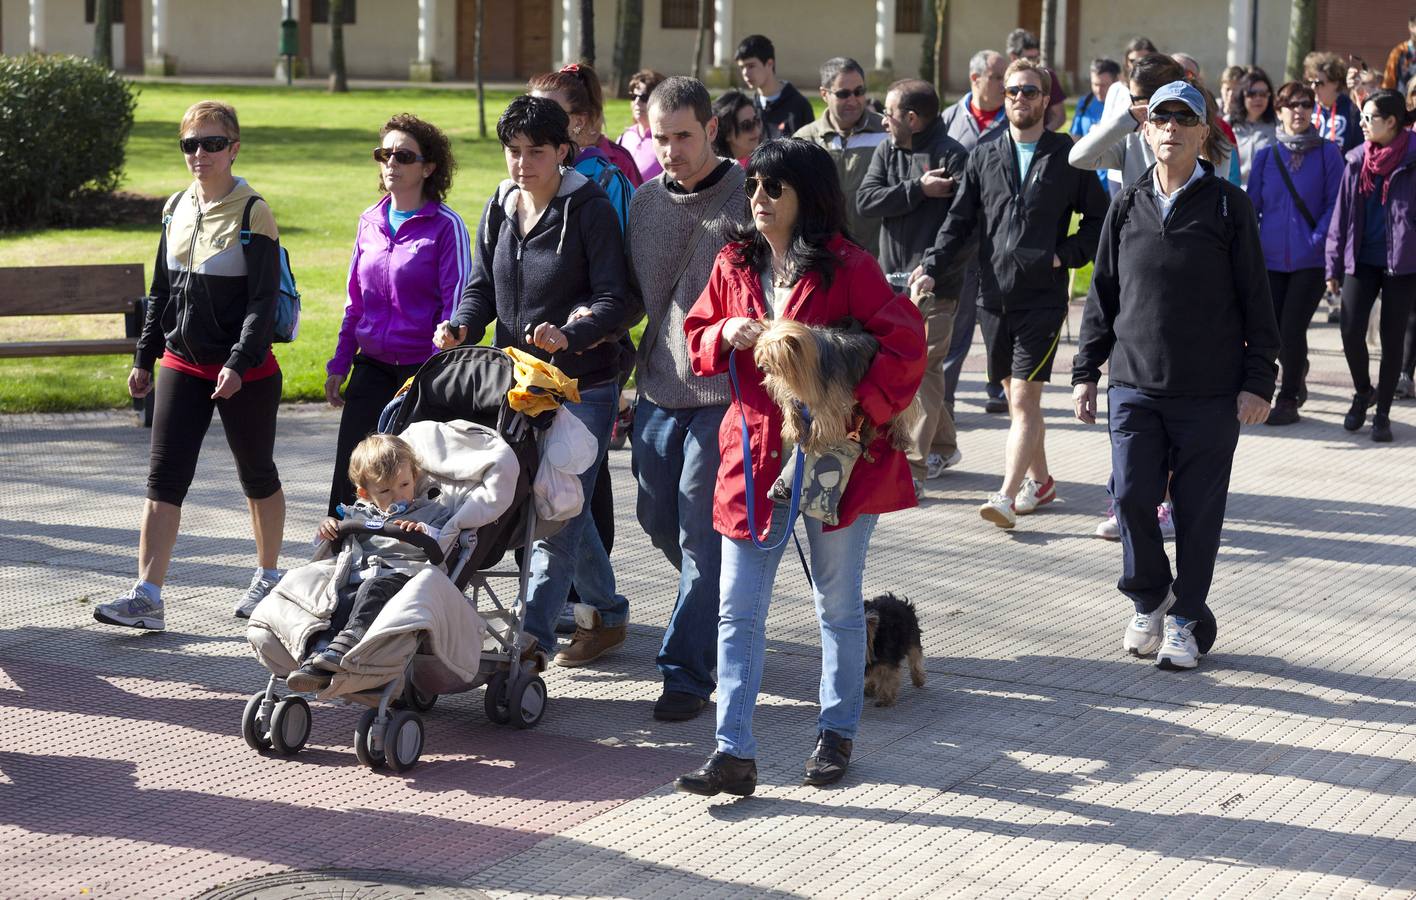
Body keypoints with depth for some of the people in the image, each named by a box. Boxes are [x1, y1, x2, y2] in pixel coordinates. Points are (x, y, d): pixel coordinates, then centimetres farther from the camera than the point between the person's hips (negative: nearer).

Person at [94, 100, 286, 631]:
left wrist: (239, 362, -24)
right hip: (182, 366, 5)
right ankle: (147, 597, -7)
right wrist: (145, 357, 14)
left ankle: (268, 579, 29)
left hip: (245, 373, -5)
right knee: (164, 479, -4)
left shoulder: (253, 213, -11)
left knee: (257, 475, 11)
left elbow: (263, 300, -15)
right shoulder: (177, 209, 8)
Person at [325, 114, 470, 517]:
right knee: (349, 476, 3)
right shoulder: (370, 221, 11)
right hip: (371, 370, 5)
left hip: (423, 371, -5)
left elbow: (455, 307, -9)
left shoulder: (445, 226, -7)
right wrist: (339, 364, 15)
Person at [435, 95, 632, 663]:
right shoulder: (499, 210, 8)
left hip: (583, 386, -6)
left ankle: (532, 639, -7)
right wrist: (461, 327, -7)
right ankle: (607, 613, 33)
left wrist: (569, 335, -33)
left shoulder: (589, 209, -11)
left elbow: (615, 300, -15)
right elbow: (482, 286, 14)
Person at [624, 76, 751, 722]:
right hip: (659, 389, 6)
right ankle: (722, 606, 38)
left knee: (702, 535, -6)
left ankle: (687, 669, 1)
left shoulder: (748, 199, -8)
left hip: (725, 393, -6)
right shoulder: (646, 201, 10)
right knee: (658, 518, 14)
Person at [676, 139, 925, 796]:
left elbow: (905, 341, -12)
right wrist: (726, 335, -9)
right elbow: (697, 341, 13)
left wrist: (862, 408, -20)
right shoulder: (733, 266, 7)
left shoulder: (847, 267, -8)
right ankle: (734, 754, -1)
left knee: (838, 603, 11)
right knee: (738, 611, -2)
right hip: (753, 452, 4)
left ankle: (836, 733, 27)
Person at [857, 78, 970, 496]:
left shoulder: (952, 156, -10)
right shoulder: (886, 151, 11)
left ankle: (912, 468, -12)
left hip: (933, 287, -7)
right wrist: (919, 188, -14)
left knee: (921, 369, -11)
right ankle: (943, 446, 33)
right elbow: (867, 199, -3)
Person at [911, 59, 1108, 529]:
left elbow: (1099, 218, 6)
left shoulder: (1069, 156, 1)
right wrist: (931, 268, -5)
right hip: (994, 296, 4)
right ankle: (1039, 479, 29)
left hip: (1043, 298, -4)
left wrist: (1066, 255, -7)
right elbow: (959, 221, 7)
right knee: (1016, 396, 14)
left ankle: (1008, 496, -16)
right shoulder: (984, 157, 10)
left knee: (1024, 398, -11)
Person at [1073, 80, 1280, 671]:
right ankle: (1149, 600, 15)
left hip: (1211, 394, -2)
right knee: (1132, 495, -8)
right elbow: (1102, 294, 15)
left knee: (1199, 510, 2)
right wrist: (1086, 372, 12)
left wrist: (1258, 381, -4)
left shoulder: (1228, 206, 0)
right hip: (1135, 385, 2)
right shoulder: (1127, 207, 8)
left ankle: (1185, 620, 17)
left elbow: (1255, 300, 1)